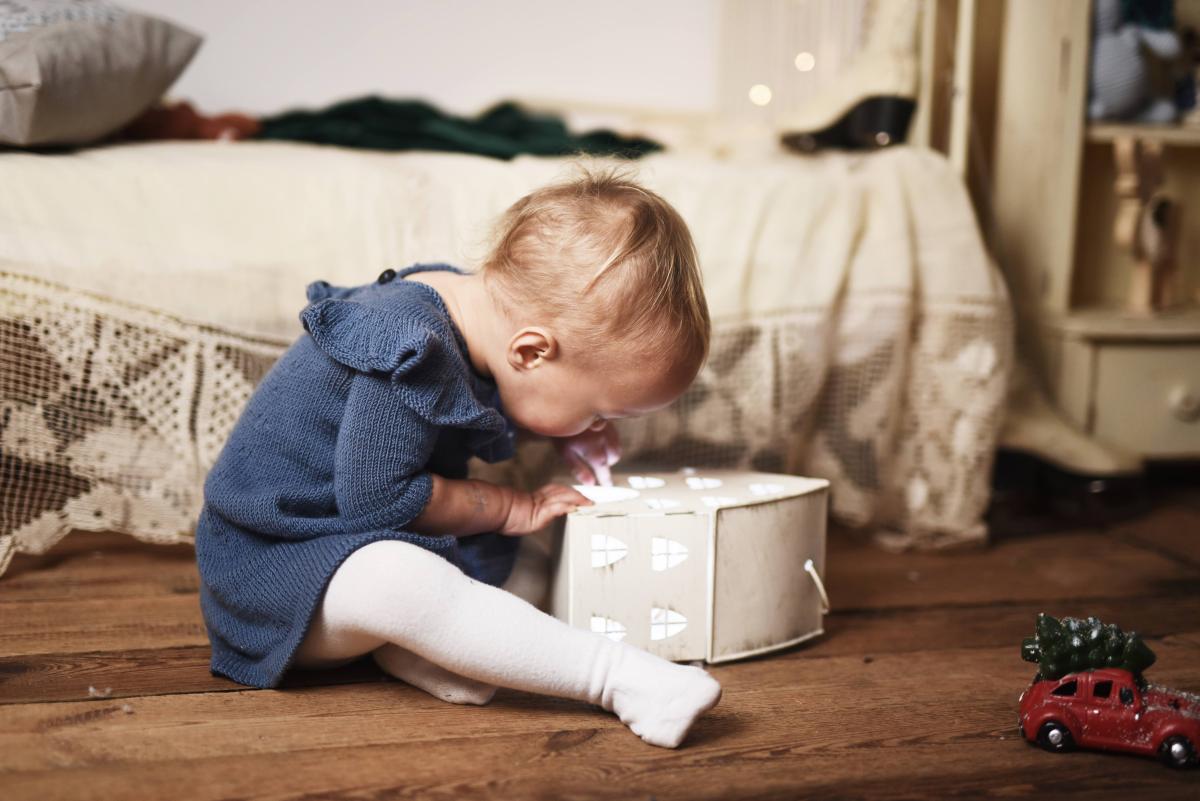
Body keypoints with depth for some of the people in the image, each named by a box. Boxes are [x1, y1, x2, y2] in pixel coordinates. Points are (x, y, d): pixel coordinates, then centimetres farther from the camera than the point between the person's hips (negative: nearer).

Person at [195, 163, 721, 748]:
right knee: (401, 583, -38)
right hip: (272, 566, -10)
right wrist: (511, 508, -13)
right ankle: (621, 676, -41)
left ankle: (400, 646, -18)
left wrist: (568, 433, 5)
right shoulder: (409, 355, -28)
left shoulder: (473, 302, 0)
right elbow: (378, 496, -26)